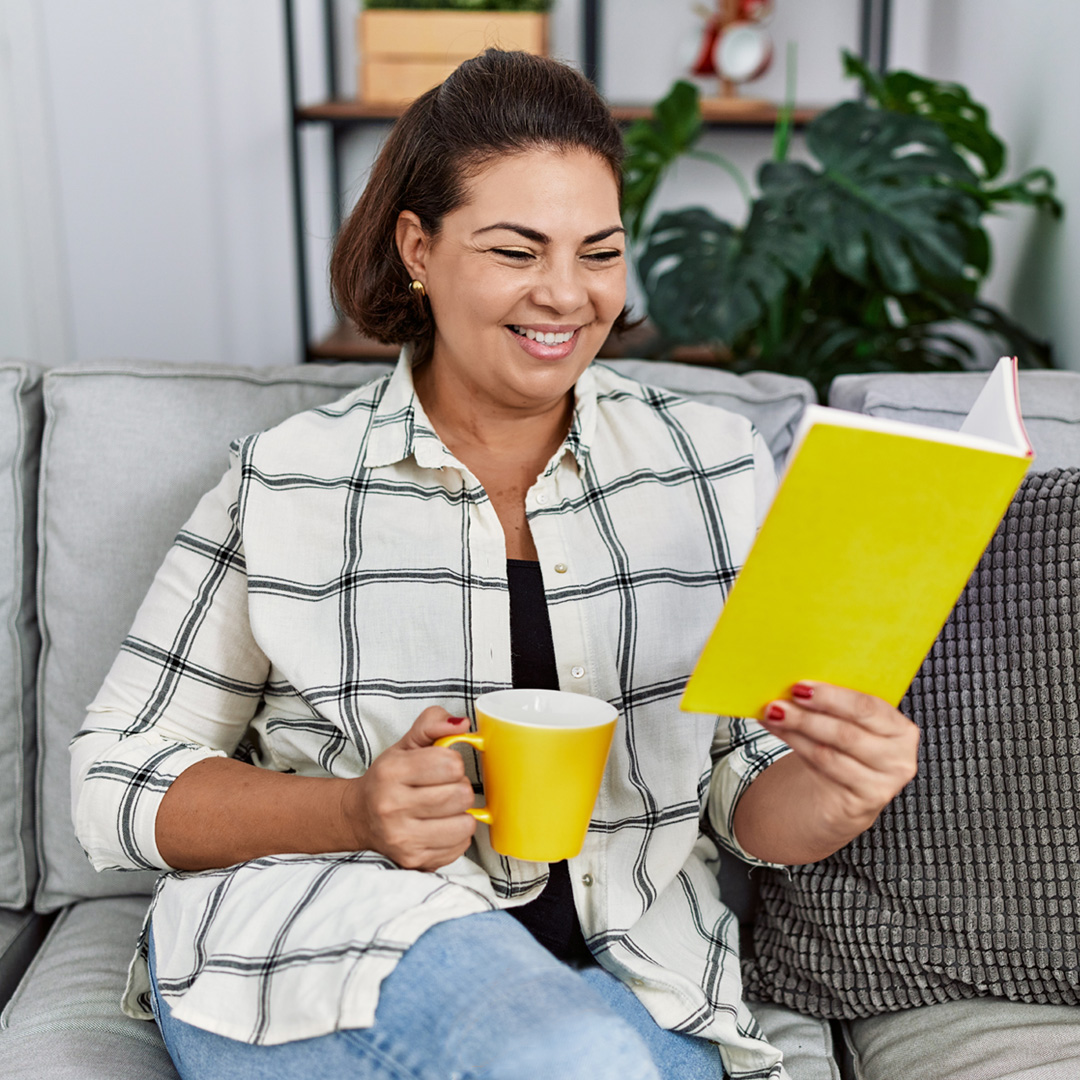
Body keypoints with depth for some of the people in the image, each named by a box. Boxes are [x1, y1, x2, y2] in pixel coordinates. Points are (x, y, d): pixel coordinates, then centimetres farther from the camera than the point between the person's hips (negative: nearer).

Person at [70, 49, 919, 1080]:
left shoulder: (717, 467, 6)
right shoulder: (285, 482, -1)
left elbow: (750, 798, 8)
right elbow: (118, 782, 1)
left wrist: (835, 796, -16)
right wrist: (358, 811, -17)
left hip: (625, 977, 2)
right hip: (316, 945, -1)